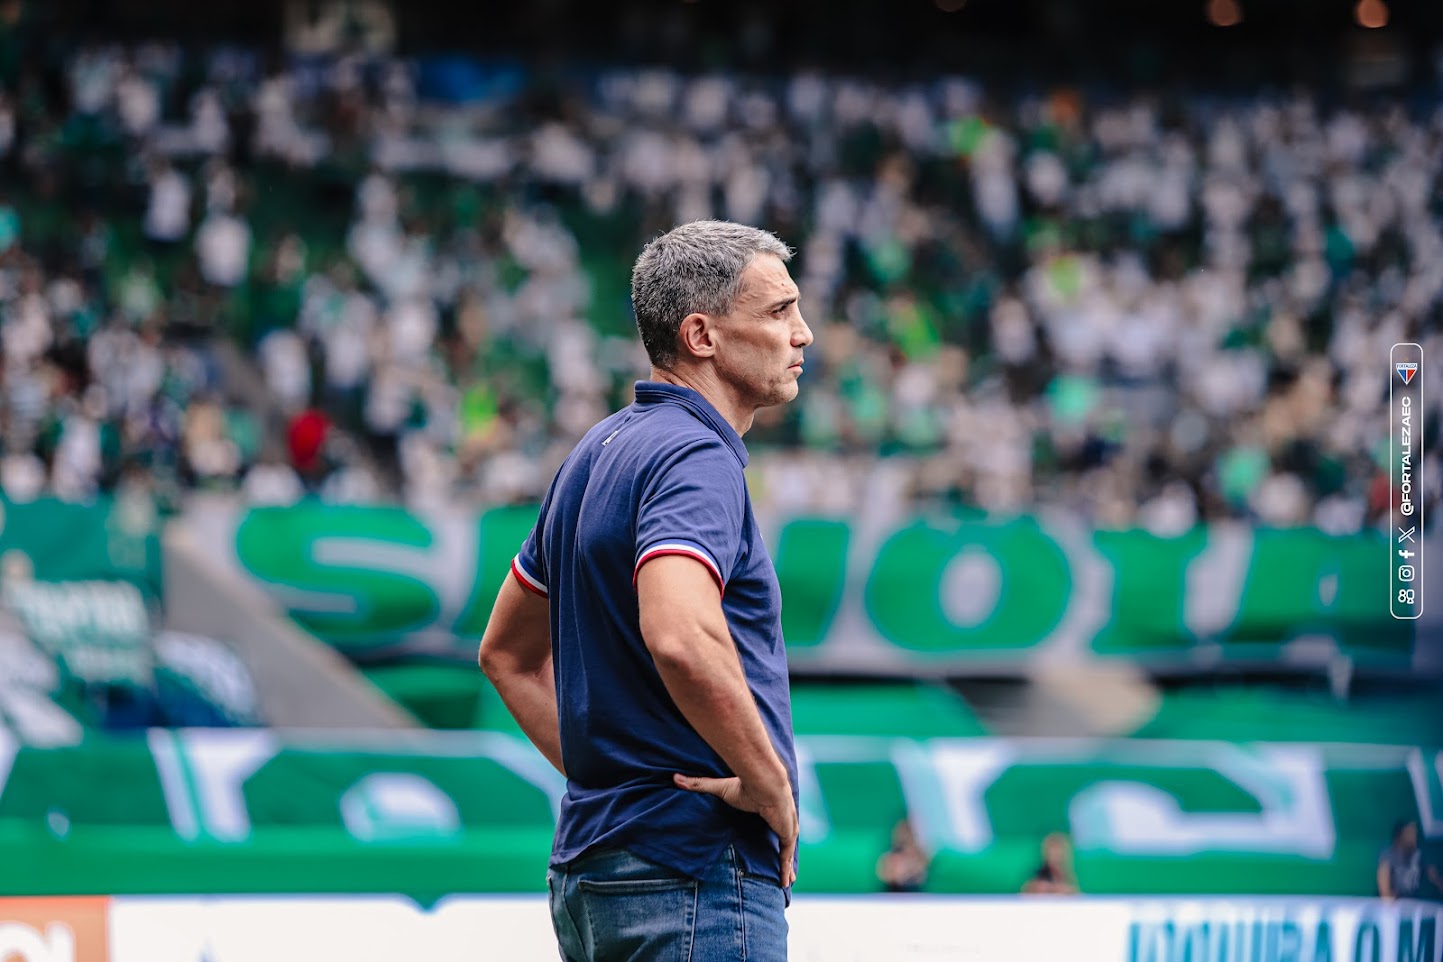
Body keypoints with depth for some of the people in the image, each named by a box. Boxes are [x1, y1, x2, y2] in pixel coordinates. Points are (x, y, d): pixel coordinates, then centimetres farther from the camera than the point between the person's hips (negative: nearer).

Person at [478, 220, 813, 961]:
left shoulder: (599, 451, 17)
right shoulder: (696, 456, -14)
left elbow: (507, 651, 26)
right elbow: (681, 640, -33)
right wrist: (771, 786, -20)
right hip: (694, 872, -10)